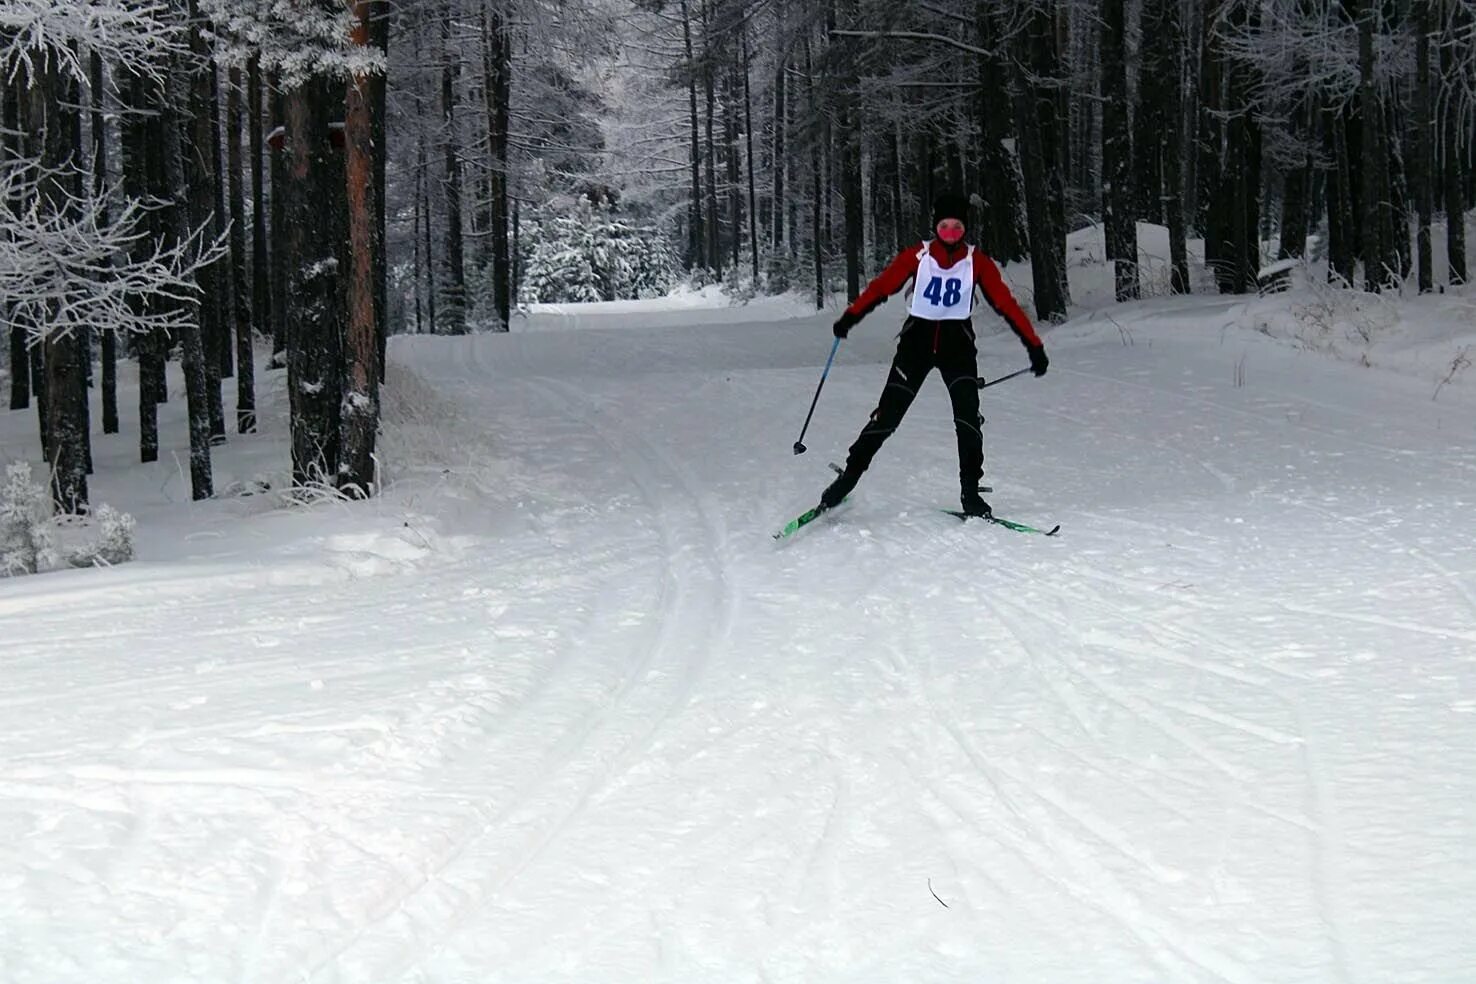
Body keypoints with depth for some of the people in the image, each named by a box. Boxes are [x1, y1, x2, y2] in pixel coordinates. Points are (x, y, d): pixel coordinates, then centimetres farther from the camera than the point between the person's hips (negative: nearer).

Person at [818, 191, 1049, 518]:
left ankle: (970, 492, -8)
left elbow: (1005, 304, -4)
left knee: (967, 415, -16)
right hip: (918, 339, 0)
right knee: (888, 414, -6)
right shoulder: (917, 256, -5)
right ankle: (848, 476, 6)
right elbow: (882, 286, -7)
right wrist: (850, 317, -18)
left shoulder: (977, 263, -3)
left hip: (957, 343, 0)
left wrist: (1034, 346, -8)